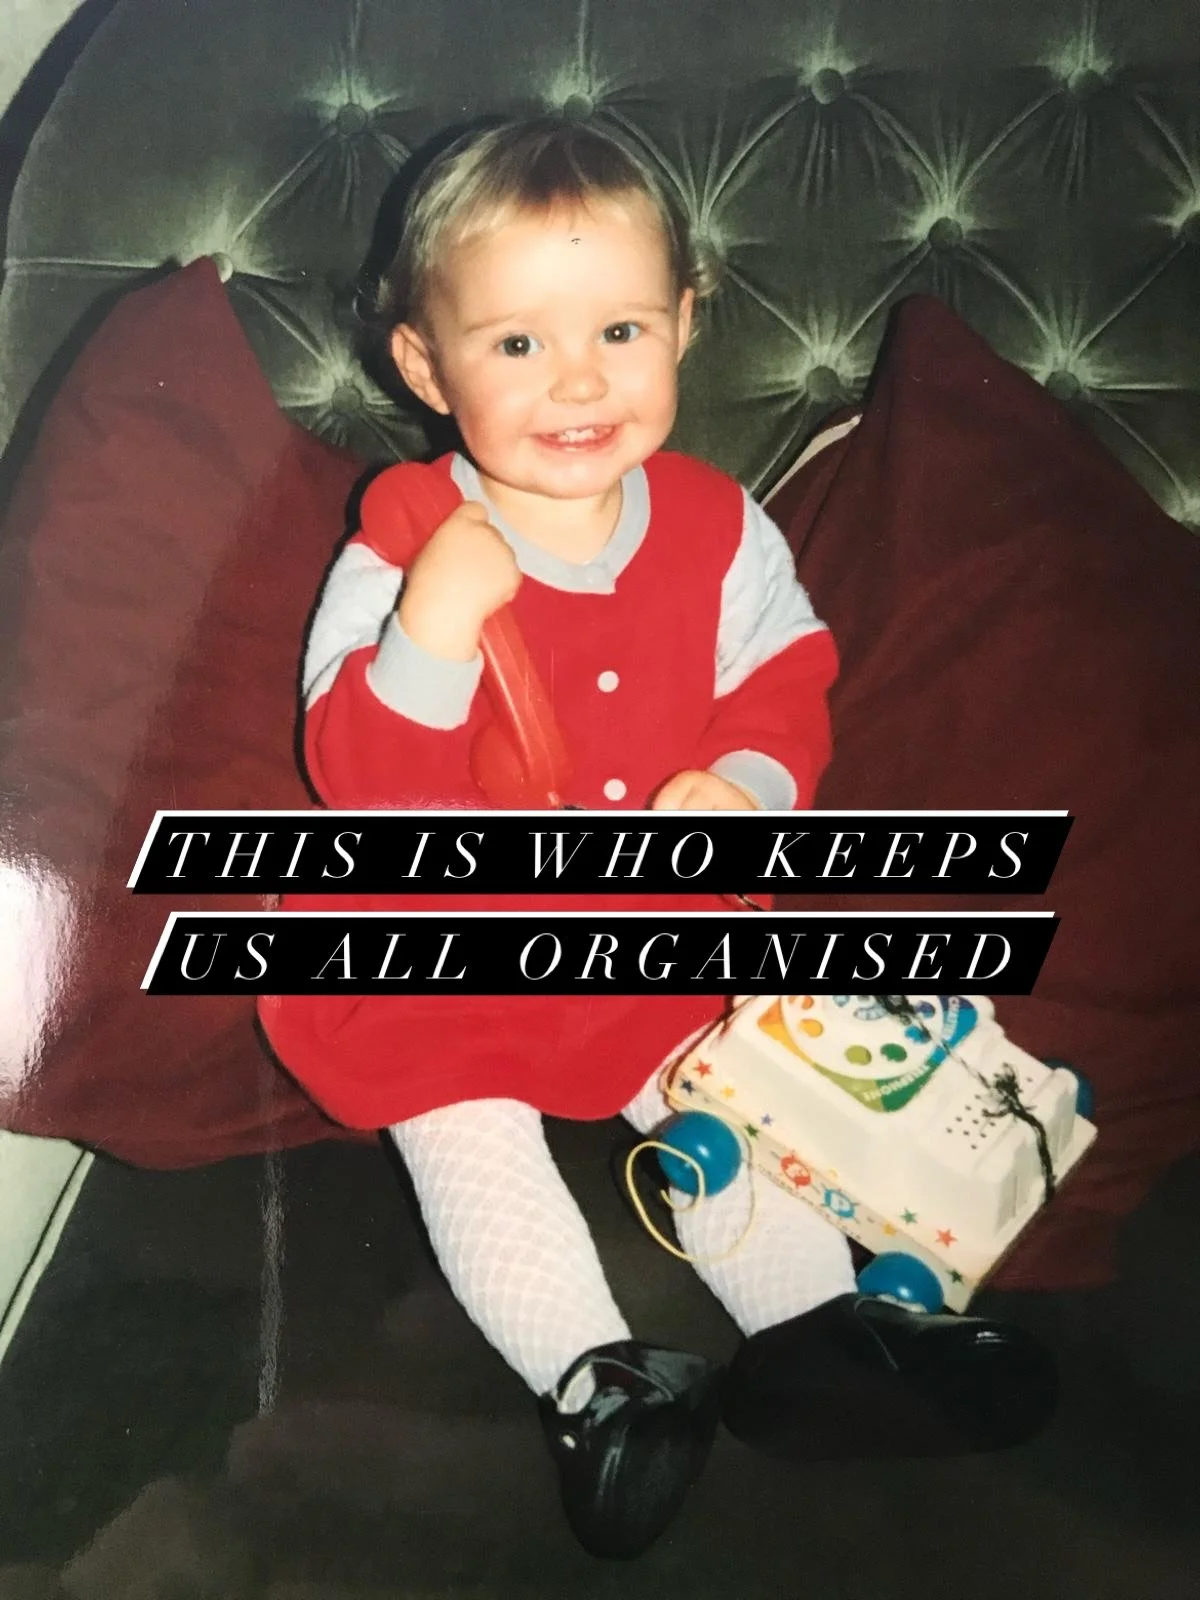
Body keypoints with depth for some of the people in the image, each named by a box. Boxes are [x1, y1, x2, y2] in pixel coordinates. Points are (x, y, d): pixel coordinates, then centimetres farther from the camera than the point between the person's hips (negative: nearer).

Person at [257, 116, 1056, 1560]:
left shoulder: (717, 526, -6)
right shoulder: (401, 556, -17)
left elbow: (785, 676, 7)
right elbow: (364, 787, -22)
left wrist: (745, 780, -15)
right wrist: (437, 625, -39)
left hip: (659, 924, 3)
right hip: (442, 939, -2)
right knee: (463, 1131, -11)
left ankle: (814, 1330, 12)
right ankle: (596, 1379, -5)